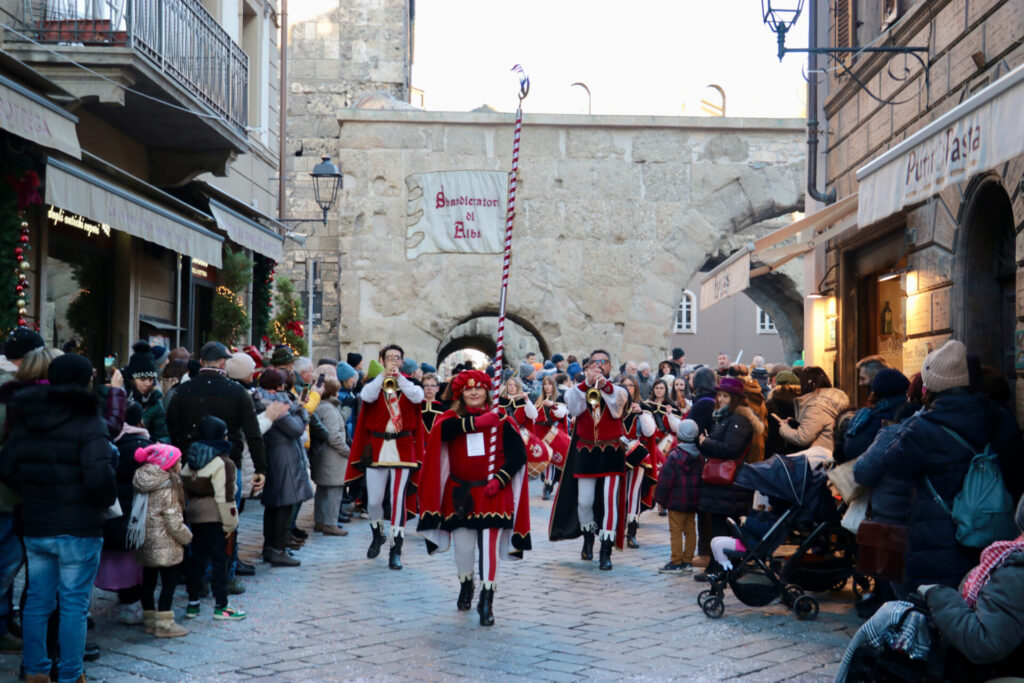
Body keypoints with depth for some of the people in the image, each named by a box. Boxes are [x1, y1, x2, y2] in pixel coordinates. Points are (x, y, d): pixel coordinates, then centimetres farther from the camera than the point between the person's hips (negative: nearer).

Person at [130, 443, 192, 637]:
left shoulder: (143, 485, 6)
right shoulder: (168, 489, -18)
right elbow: (174, 522, -18)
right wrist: (186, 537, -1)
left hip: (145, 544, 8)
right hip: (164, 546, -8)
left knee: (149, 581, 15)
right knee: (169, 582, 1)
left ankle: (150, 620, 25)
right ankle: (164, 624, 3)